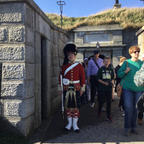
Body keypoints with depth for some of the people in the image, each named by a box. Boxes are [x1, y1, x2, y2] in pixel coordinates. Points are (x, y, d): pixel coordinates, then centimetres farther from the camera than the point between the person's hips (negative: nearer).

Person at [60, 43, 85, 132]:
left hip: (76, 88, -1)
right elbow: (61, 77, 5)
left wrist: (82, 88, -1)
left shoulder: (79, 66, 2)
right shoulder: (64, 66, 6)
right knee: (68, 106, 6)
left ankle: (75, 124, 10)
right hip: (67, 89, 2)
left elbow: (83, 77, 3)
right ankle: (69, 123, 19)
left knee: (76, 106, 1)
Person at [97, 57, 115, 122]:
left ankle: (108, 116, 7)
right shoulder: (101, 69, 0)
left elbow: (112, 78, 15)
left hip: (109, 88, 2)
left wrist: (111, 82, -6)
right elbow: (98, 79, -2)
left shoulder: (111, 69, 7)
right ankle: (99, 111, 35)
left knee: (109, 102, 1)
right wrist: (104, 83, -15)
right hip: (102, 87, -2)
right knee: (101, 101, 6)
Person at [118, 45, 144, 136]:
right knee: (128, 108, -7)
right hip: (128, 88, -3)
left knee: (135, 108, 9)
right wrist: (125, 71, -18)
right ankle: (127, 128, 6)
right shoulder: (126, 62, 0)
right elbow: (119, 74, 0)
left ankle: (133, 127, 22)